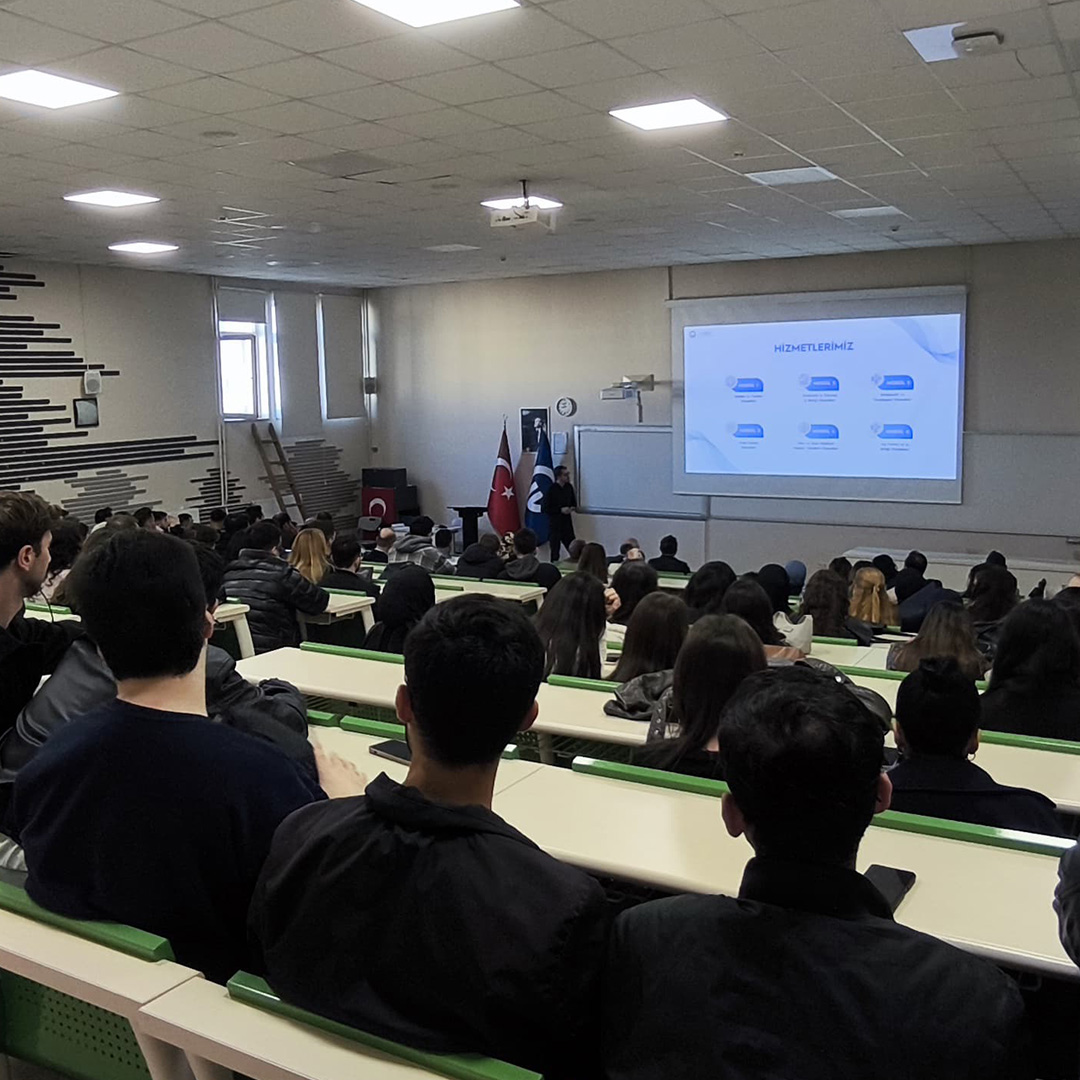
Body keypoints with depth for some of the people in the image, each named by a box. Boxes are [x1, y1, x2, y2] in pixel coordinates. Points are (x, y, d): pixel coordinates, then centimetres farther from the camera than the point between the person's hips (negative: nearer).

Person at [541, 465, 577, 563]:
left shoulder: (569, 487, 4)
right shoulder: (551, 489, -13)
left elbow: (573, 502, 21)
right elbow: (544, 508, -13)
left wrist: (572, 508, -3)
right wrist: (561, 510, -17)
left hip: (567, 522, 5)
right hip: (554, 523, -5)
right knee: (554, 549, 0)